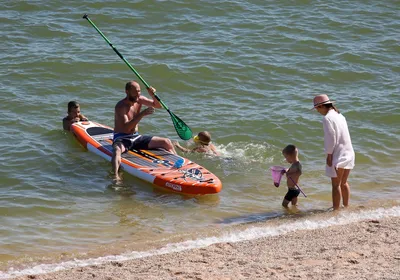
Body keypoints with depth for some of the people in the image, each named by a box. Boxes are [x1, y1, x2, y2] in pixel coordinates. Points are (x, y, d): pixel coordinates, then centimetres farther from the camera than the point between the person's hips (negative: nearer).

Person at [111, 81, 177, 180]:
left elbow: (158, 105, 8)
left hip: (136, 137, 7)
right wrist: (142, 114, -35)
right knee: (117, 150, -43)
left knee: (166, 142, -2)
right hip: (122, 138, -7)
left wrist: (153, 95, -13)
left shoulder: (139, 100, 2)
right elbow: (126, 128, -28)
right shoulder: (121, 106, -18)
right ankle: (116, 176, -61)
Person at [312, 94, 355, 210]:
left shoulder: (327, 118, -13)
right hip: (349, 153, 8)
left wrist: (329, 155, -11)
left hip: (338, 155, -8)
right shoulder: (340, 116, 12)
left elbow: (331, 138, -17)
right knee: (344, 183, 19)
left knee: (336, 184, -1)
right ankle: (346, 207, 26)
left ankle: (336, 210, 1)